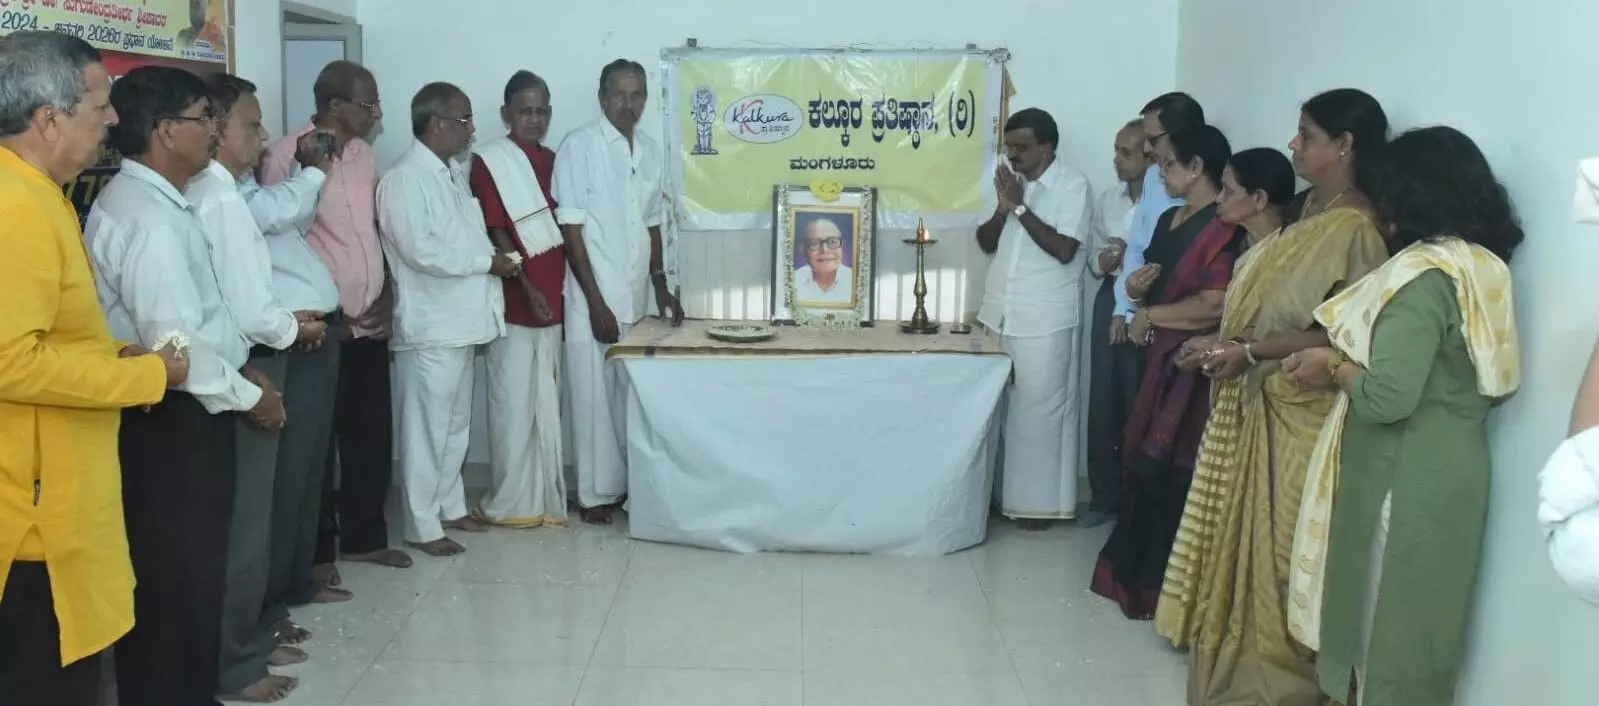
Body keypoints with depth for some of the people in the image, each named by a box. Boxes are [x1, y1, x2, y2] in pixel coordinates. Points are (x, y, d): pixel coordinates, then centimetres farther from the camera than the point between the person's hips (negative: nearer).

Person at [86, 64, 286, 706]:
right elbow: (175, 341, -26)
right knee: (177, 582, 2)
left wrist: (237, 369, 13)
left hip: (178, 416, 10)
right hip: (170, 423, -10)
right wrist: (246, 397, -13)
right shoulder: (149, 217, -21)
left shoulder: (147, 201, 12)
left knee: (183, 577, 19)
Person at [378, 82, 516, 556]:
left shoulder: (453, 174, 13)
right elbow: (422, 251, -24)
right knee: (427, 428, -1)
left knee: (456, 424, 18)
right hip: (430, 326, -9)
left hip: (462, 320, 9)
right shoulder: (405, 180, -15)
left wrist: (495, 259, 4)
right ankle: (423, 526, 8)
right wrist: (487, 262, -16)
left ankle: (450, 506, 30)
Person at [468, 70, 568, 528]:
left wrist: (560, 290, 8)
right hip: (515, 303, -6)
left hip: (552, 300, 6)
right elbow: (496, 236, -11)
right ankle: (511, 502, 8)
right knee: (514, 403, -1)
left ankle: (546, 496, 18)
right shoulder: (489, 163, -6)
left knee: (548, 402, 10)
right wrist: (528, 291, -16)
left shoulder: (552, 161, 13)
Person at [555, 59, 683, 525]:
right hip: (593, 299, -5)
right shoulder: (579, 147, -9)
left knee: (629, 395, 11)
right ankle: (595, 493, 11)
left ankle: (624, 483, 22)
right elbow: (571, 229, -12)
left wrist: (660, 288, 14)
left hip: (635, 298, 6)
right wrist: (597, 302, -15)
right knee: (594, 395, 1)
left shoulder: (651, 151, 9)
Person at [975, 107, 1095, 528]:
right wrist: (1003, 208, -7)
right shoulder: (1010, 181, 12)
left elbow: (1064, 249, -18)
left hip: (1044, 323, -6)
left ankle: (1040, 502, 9)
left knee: (1038, 410, -1)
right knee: (995, 407, 9)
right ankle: (1000, 493, 20)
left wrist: (1020, 207, -16)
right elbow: (986, 243, 11)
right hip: (998, 316, 6)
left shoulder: (1074, 186, -8)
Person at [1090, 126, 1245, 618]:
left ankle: (1160, 583, 11)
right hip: (1157, 357, 8)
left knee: (1170, 472, -1)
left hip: (1191, 365, -8)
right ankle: (1135, 568, 24)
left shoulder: (1224, 228, -15)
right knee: (1145, 465, 12)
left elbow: (1215, 306, -23)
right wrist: (1136, 287, -2)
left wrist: (1151, 315, -10)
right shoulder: (1168, 220, 14)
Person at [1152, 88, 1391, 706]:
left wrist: (1251, 350, -19)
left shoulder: (1354, 228, -18)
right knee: (1241, 538, 18)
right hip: (1257, 403, 10)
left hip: (1297, 410, -9)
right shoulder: (1315, 212, 10)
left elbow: (1340, 333, -22)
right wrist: (1230, 342, 4)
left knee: (1276, 548, 2)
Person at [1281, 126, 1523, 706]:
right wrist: (1346, 361, 8)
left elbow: (1386, 398, -26)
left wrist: (1333, 368, -9)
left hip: (1406, 479, -8)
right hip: (1452, 469, 8)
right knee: (1419, 620, 19)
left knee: (1385, 621, 6)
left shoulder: (1423, 273, -21)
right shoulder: (1482, 266, 6)